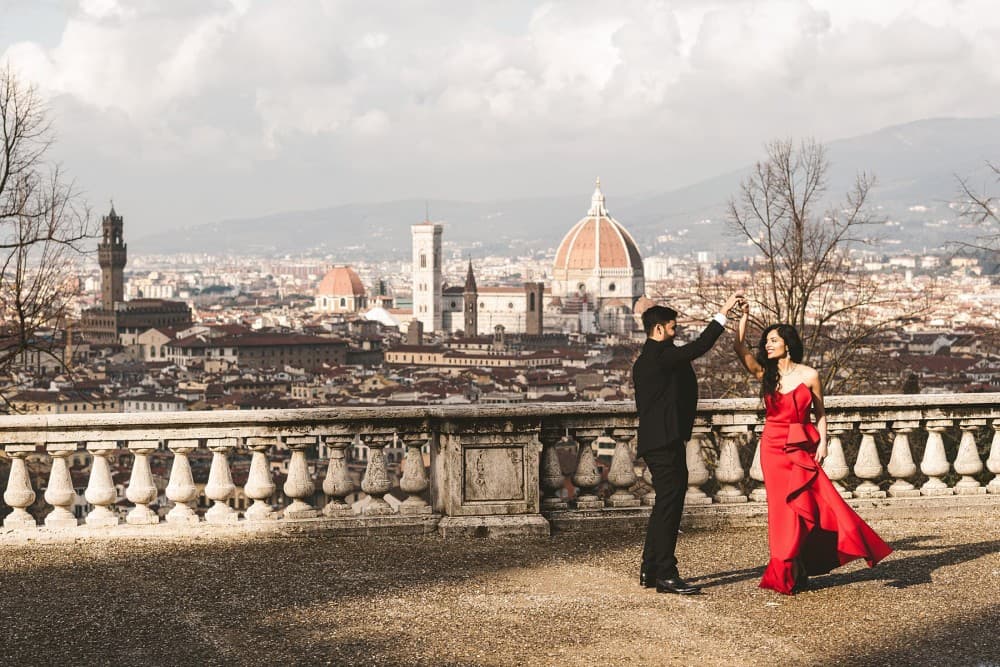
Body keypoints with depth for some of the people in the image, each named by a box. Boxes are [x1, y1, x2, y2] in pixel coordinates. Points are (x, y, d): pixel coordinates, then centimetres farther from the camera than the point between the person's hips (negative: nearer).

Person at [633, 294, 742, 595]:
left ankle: (650, 570, 20)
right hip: (666, 442, -11)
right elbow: (700, 346, -21)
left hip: (653, 441, 11)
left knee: (664, 505, 15)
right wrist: (723, 312, -14)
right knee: (669, 505, -8)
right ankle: (666, 575, -8)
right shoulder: (662, 356, -14)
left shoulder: (643, 362, 17)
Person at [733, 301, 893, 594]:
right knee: (783, 507, 2)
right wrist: (744, 316, -13)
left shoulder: (809, 375, 0)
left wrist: (822, 442, -5)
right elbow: (740, 348, -9)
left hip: (802, 448, -1)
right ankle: (788, 572, 10)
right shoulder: (765, 373, 4)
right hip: (773, 448, 1)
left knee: (807, 503, -7)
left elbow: (820, 414, 6)